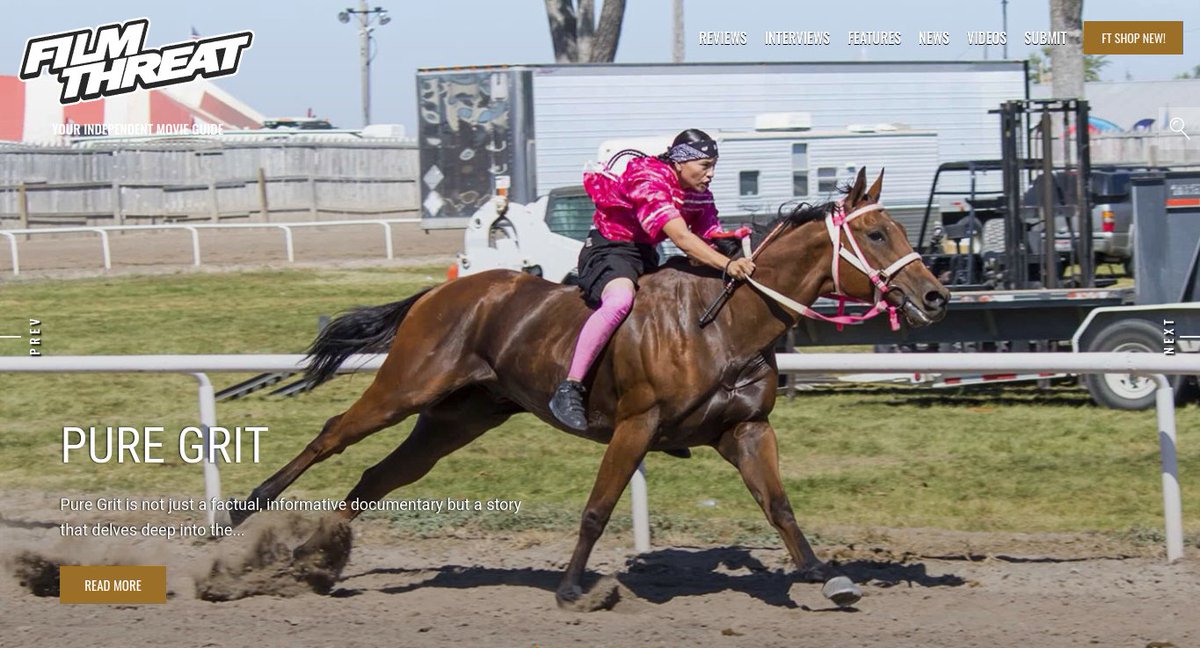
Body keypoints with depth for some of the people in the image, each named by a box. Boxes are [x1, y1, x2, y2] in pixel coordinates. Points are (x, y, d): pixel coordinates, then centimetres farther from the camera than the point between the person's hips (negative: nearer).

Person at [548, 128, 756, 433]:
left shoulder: (699, 195, 5)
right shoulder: (650, 182, -24)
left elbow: (711, 237, 4)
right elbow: (682, 238, -34)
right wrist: (728, 265, -42)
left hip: (645, 257, 10)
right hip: (608, 250, -10)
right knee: (621, 299, -39)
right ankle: (568, 390, -40)